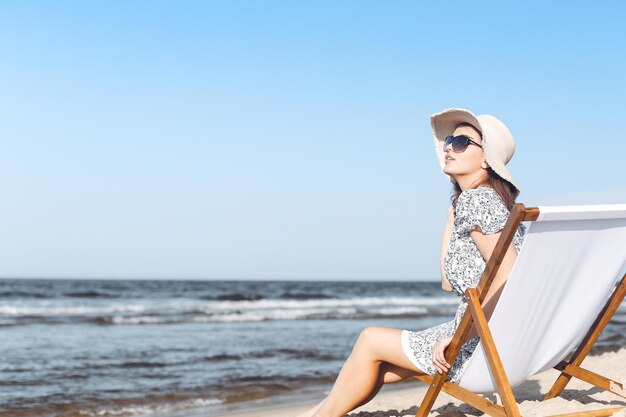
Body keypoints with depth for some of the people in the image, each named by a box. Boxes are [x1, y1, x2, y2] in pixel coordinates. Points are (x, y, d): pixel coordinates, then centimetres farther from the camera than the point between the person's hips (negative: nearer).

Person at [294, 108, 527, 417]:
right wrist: (453, 209, 15)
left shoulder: (476, 200, -14)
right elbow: (449, 282, 14)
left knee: (371, 340, 4)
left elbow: (509, 277, -24)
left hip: (484, 345, -9)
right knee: (378, 368, 16)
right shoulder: (463, 199, 16)